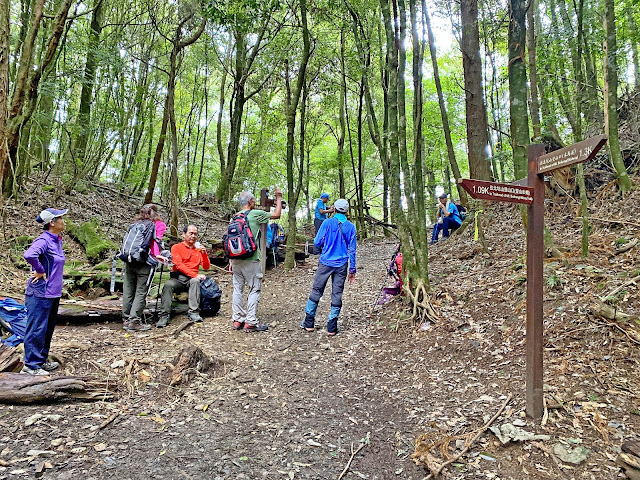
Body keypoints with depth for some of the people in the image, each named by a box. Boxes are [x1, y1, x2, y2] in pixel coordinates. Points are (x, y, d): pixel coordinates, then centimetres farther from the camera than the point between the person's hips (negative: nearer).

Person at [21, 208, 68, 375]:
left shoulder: (57, 241, 10)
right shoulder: (44, 240, -17)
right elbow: (29, 255, -36)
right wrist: (40, 271, -22)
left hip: (53, 293, 9)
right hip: (40, 293, -9)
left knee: (48, 328, 17)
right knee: (37, 329, -1)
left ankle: (42, 360, 29)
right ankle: (30, 365, 10)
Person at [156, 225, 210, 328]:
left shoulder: (198, 249, 18)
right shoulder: (176, 247, 9)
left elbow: (206, 267, 11)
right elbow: (179, 265, -7)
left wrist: (204, 254, -7)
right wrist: (195, 274, -19)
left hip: (192, 279, 1)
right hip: (178, 278, -1)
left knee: (195, 281, -33)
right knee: (168, 285, -31)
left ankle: (193, 313, -37)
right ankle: (164, 316, -30)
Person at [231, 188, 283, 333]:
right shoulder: (255, 215, -7)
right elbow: (276, 214, 0)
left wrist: (231, 261, 16)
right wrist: (279, 198, 14)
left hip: (236, 259, 6)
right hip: (251, 260, -6)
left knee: (238, 289, 12)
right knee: (254, 290, 2)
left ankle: (237, 320, 18)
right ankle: (251, 322, 1)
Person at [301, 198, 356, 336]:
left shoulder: (327, 223, -5)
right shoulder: (351, 227, 2)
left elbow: (317, 243, -3)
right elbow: (352, 250, 2)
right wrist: (352, 269, 7)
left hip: (325, 262, -1)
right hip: (341, 265, 1)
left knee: (316, 291, 10)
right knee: (337, 294, 6)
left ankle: (308, 323, 17)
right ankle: (332, 327, 10)